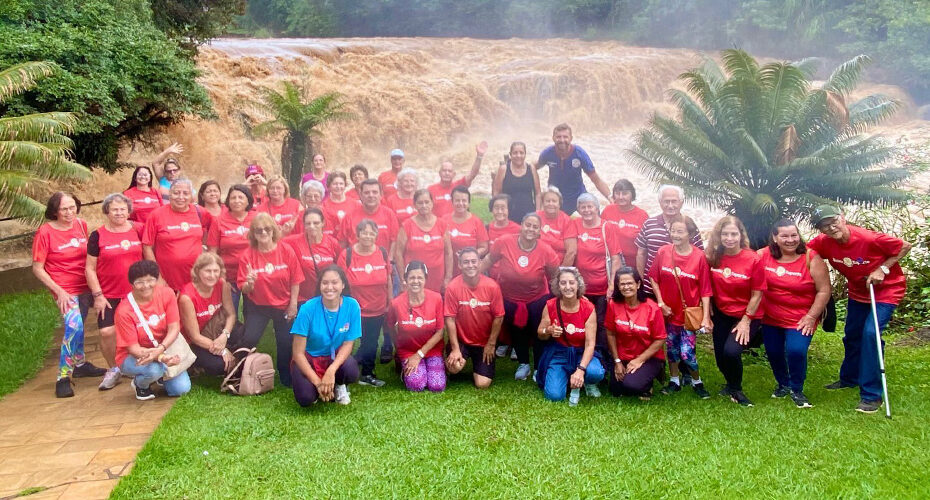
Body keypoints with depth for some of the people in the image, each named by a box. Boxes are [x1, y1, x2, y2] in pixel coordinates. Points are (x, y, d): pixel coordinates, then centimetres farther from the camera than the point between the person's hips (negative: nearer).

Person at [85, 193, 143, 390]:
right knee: (107, 332, -10)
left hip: (136, 293, 2)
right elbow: (90, 268, -1)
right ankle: (113, 369, 12)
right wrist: (98, 295, -6)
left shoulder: (138, 230, 1)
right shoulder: (98, 235, -3)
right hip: (109, 296, -1)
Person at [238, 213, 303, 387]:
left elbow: (295, 281, -6)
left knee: (286, 343, 7)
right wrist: (249, 284, -33)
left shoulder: (286, 251, -12)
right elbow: (244, 289, -11)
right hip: (257, 307, 0)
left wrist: (293, 304, -6)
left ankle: (286, 378, 31)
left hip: (283, 306, 1)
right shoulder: (247, 255, -12)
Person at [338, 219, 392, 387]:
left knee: (371, 342, 18)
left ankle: (367, 375, 35)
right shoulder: (347, 255, -13)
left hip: (378, 310, 4)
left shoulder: (383, 252, -5)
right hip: (355, 310, -4)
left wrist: (390, 303, 9)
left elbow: (388, 279, 5)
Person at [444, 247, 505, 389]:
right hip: (461, 340, -1)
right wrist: (455, 348, -15)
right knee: (454, 367, -28)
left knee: (483, 384, -7)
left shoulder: (492, 286, -16)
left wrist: (491, 344, -6)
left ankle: (478, 367, 28)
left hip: (485, 342, 1)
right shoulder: (453, 287, -17)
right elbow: (450, 318, -14)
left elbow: (498, 317, -8)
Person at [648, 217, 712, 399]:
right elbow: (653, 278, 2)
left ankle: (697, 382, 23)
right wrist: (661, 303, -4)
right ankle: (674, 381, 33)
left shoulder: (699, 257, -12)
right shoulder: (663, 252, -7)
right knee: (671, 347, 15)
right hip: (669, 310, 3)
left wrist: (706, 317, -13)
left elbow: (705, 290, -10)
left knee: (687, 352, -3)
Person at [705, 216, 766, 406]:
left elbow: (757, 294, -12)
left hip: (747, 316, -4)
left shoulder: (753, 260, -18)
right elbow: (709, 289, 4)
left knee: (731, 351, -22)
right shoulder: (713, 258, -8)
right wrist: (709, 314, 1)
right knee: (720, 356, 9)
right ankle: (731, 383, 43)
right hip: (721, 314, 4)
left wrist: (746, 321, -12)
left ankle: (735, 389, 7)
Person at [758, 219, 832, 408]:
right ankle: (783, 384, 42)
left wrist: (811, 317, -12)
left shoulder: (811, 259, -13)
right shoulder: (763, 255, -8)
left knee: (796, 350, -18)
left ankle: (796, 390, 9)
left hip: (801, 319, -3)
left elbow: (824, 290, -10)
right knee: (773, 352, 12)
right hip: (771, 318, 3)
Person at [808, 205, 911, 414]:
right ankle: (849, 379, 41)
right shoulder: (823, 242, -18)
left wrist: (882, 269, -24)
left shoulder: (869, 239, -32)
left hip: (886, 289, -6)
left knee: (870, 333, -20)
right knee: (852, 335, 17)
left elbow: (905, 246, -18)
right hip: (858, 291, 6)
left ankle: (872, 395, -12)